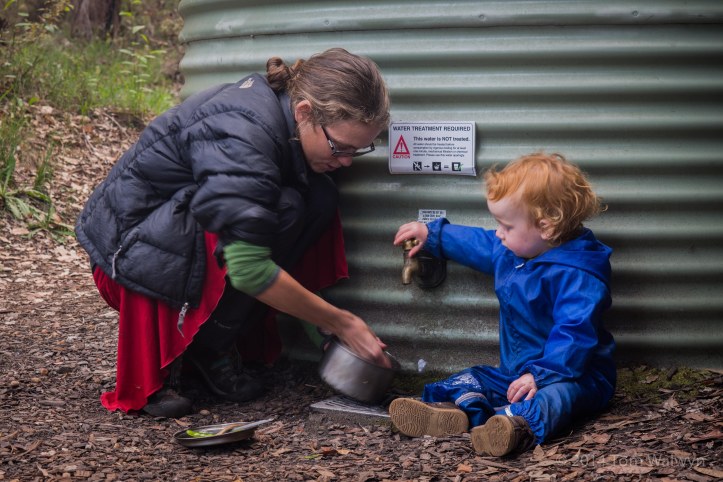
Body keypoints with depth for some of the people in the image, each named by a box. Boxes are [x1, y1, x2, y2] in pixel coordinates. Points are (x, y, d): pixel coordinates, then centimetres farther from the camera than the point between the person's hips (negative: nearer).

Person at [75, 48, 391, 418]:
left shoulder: (275, 103, -5)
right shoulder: (242, 136, -31)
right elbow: (249, 270, -32)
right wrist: (341, 323, -22)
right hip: (131, 246, -8)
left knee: (318, 199, -11)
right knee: (285, 208, -28)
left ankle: (215, 344, -4)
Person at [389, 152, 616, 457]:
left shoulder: (577, 275, -21)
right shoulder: (512, 253, 9)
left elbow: (573, 334, -30)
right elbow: (477, 244, 29)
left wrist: (541, 375, -39)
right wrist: (432, 235, 35)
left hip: (575, 375, -10)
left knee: (553, 393, -39)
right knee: (473, 380, -5)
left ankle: (518, 425, -69)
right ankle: (455, 409, -37)